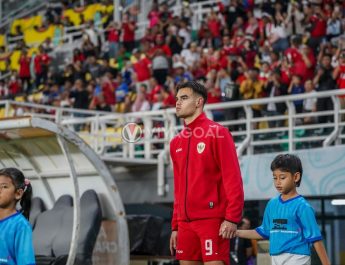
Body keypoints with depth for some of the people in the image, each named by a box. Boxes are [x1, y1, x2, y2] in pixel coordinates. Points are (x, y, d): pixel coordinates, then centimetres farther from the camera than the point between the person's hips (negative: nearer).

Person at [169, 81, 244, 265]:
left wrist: (232, 218, -17)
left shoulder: (217, 133, -4)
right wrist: (175, 226, 17)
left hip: (212, 219, -7)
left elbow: (233, 179, -10)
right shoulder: (176, 142, 16)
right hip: (186, 221, 7)